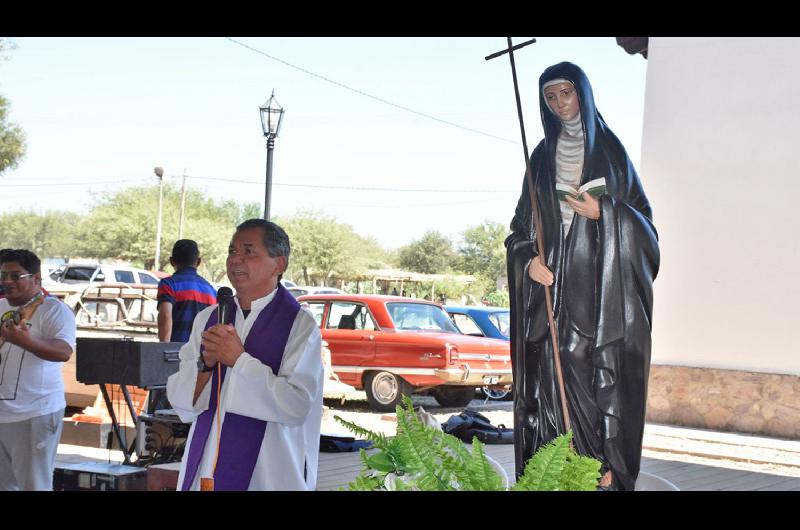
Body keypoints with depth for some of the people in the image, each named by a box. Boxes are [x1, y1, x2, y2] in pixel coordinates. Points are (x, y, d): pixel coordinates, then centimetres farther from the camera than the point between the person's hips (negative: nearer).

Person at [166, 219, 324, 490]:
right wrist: (206, 363, -16)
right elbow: (179, 400, 1)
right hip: (204, 469, 4)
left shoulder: (300, 325, -10)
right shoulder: (208, 318, 5)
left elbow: (298, 405, -20)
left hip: (265, 476, -4)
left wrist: (238, 360, -19)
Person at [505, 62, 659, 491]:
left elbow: (641, 215, 6)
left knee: (603, 378, -9)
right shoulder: (542, 156, 16)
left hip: (600, 284, -2)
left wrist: (604, 212, -14)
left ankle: (606, 472, -7)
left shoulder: (609, 149, 8)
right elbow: (522, 224, 15)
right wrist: (528, 259, -4)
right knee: (554, 378, -4)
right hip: (554, 283, 3)